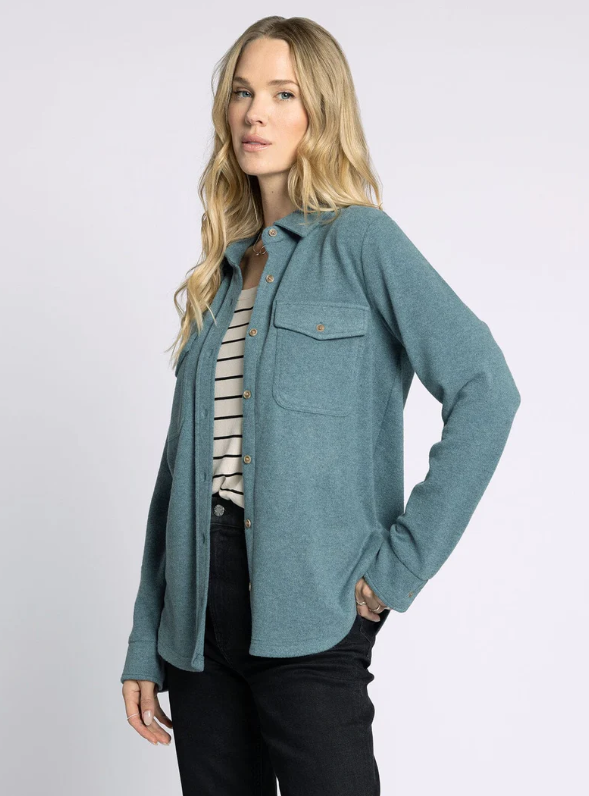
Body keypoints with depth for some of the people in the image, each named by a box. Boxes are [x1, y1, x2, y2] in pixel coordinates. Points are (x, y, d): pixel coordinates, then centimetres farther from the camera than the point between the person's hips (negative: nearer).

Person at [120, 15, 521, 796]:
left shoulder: (359, 240, -4)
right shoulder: (225, 271, 14)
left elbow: (486, 389, -15)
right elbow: (181, 463, 13)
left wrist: (401, 560, -15)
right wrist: (145, 645, 11)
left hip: (307, 615, -6)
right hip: (201, 612, 6)